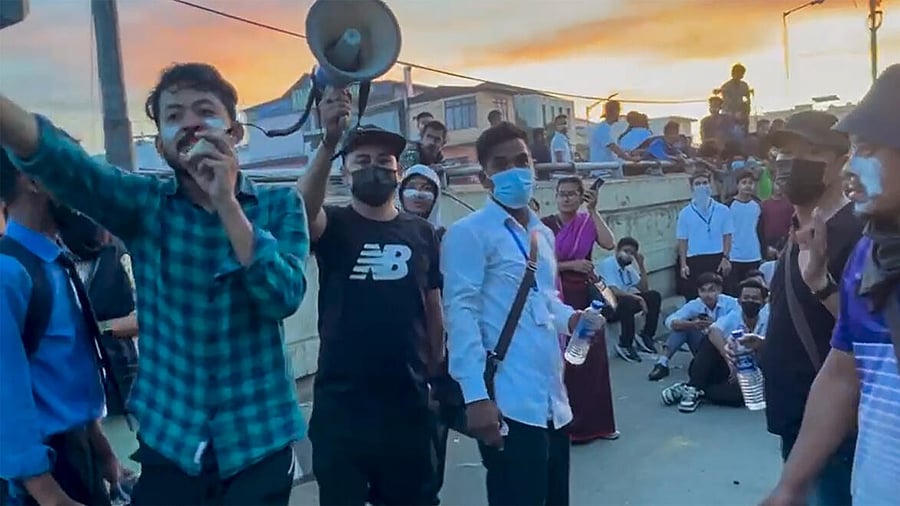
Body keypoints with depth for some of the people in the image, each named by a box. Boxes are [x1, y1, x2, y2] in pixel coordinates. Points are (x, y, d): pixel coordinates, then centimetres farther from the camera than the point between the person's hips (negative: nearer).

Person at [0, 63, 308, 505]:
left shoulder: (279, 205, -2)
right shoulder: (143, 204, -1)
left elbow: (284, 297, -16)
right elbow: (56, 158, -19)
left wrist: (227, 201, -20)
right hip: (169, 440, 1)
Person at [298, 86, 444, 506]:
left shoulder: (422, 233, 5)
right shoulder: (333, 226, -1)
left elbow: (433, 307, 10)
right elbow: (303, 209, -25)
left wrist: (436, 374, 10)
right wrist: (329, 143, -39)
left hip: (407, 398, 2)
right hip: (341, 400, -2)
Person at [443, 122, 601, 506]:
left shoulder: (543, 234, 17)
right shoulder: (469, 233, -7)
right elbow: (461, 314, -14)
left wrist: (569, 317, 3)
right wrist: (476, 395, -21)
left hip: (552, 399, 8)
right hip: (507, 403, -8)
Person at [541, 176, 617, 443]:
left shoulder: (589, 222, 6)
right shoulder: (546, 225, -2)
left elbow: (609, 243, -12)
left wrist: (593, 210, -12)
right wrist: (571, 264, -15)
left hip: (587, 295, 4)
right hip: (559, 297, -3)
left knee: (594, 357, 8)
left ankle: (597, 421, 20)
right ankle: (569, 424, 9)